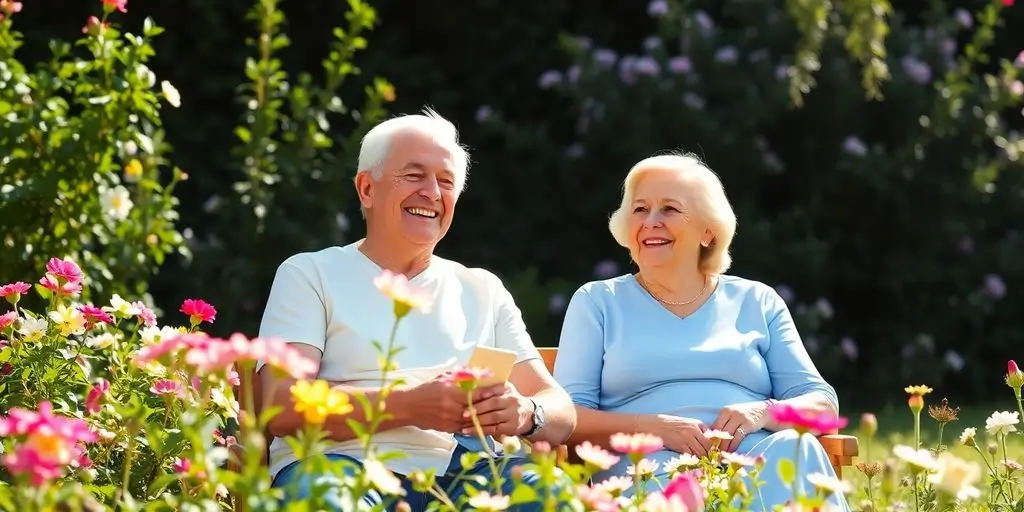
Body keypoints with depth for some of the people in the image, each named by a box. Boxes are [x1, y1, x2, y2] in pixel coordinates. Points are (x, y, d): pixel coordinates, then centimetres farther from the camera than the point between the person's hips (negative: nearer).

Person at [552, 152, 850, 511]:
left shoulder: (757, 302, 21)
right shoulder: (596, 302, 16)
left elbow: (822, 404, 13)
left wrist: (761, 412, -10)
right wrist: (652, 427, -15)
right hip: (647, 465, -3)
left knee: (793, 450, -35)